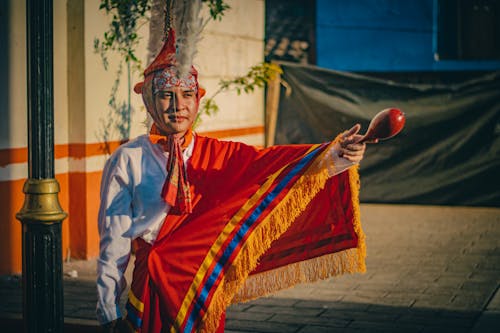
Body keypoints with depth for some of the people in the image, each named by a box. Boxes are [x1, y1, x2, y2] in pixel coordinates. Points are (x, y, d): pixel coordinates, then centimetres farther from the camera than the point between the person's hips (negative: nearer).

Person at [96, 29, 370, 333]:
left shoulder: (219, 156, 0)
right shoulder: (127, 161, -5)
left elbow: (274, 164, -16)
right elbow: (114, 242, -3)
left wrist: (337, 154, -34)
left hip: (207, 294, 2)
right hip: (152, 298, -2)